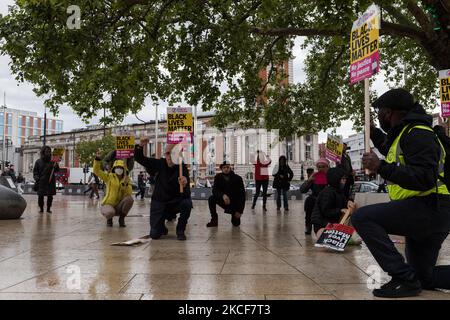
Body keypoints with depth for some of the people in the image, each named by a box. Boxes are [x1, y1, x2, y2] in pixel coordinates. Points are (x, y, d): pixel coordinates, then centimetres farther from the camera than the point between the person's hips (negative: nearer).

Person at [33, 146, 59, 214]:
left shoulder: (52, 161, 5)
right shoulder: (38, 161, 5)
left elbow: (57, 170, 7)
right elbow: (35, 171, 8)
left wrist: (56, 166, -14)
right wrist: (36, 177, -8)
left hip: (51, 181, 1)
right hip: (41, 181, -1)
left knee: (50, 195, 2)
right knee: (40, 195, -1)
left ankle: (48, 208, 16)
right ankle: (41, 208, 14)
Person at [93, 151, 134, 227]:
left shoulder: (127, 180, 2)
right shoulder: (109, 177, -1)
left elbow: (129, 193, -13)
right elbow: (97, 171, -11)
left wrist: (125, 184, -29)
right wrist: (98, 158, -24)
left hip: (120, 206, 3)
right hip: (108, 204, -3)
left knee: (130, 198, -29)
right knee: (110, 212, -39)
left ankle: (121, 219, -6)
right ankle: (109, 218, 3)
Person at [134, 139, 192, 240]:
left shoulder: (182, 168, -17)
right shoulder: (159, 164, -7)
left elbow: (186, 195, -27)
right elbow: (139, 158, -4)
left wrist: (184, 185, -51)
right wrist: (141, 146, -24)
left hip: (175, 202, -1)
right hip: (159, 202, 1)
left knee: (187, 203, -35)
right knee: (154, 235, -11)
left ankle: (180, 231, -8)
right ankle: (162, 227, 29)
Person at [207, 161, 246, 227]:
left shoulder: (237, 178, -15)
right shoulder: (218, 177, -8)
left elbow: (242, 195, -15)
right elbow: (214, 190, -18)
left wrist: (240, 211, -20)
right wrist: (223, 195, -40)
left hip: (235, 203, -1)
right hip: (223, 201, 1)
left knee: (236, 223, -5)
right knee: (211, 199, -26)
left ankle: (234, 216, 34)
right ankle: (214, 220, -11)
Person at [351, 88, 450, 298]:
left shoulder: (417, 134, -14)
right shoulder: (404, 133, 17)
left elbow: (424, 179, -27)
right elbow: (394, 155, 40)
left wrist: (381, 168, -29)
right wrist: (374, 132, 31)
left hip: (429, 208, -11)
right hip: (425, 212, 11)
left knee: (362, 217, -21)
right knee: (424, 278, 19)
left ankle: (404, 279, -20)